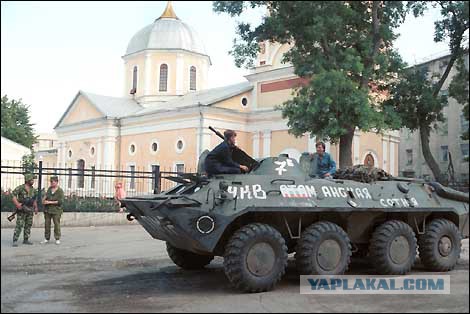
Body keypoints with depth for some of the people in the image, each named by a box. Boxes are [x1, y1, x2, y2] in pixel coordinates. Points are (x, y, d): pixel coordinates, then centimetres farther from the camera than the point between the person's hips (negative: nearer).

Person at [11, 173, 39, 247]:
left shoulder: (33, 190, 10)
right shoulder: (20, 188, -8)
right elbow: (13, 196, -14)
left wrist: (36, 208, 8)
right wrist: (17, 204, -24)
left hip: (30, 210, 6)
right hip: (21, 210, -6)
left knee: (28, 225, 8)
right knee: (19, 225, -9)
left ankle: (26, 240, 16)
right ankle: (15, 241, -6)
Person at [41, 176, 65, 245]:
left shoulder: (60, 191, -8)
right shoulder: (49, 188, 8)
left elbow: (60, 201, -14)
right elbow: (46, 195, 22)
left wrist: (50, 202, -15)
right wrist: (44, 199, -2)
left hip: (56, 210, -5)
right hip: (47, 210, 5)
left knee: (57, 224, -3)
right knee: (47, 224, 8)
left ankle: (57, 239, 6)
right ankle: (46, 238, 16)